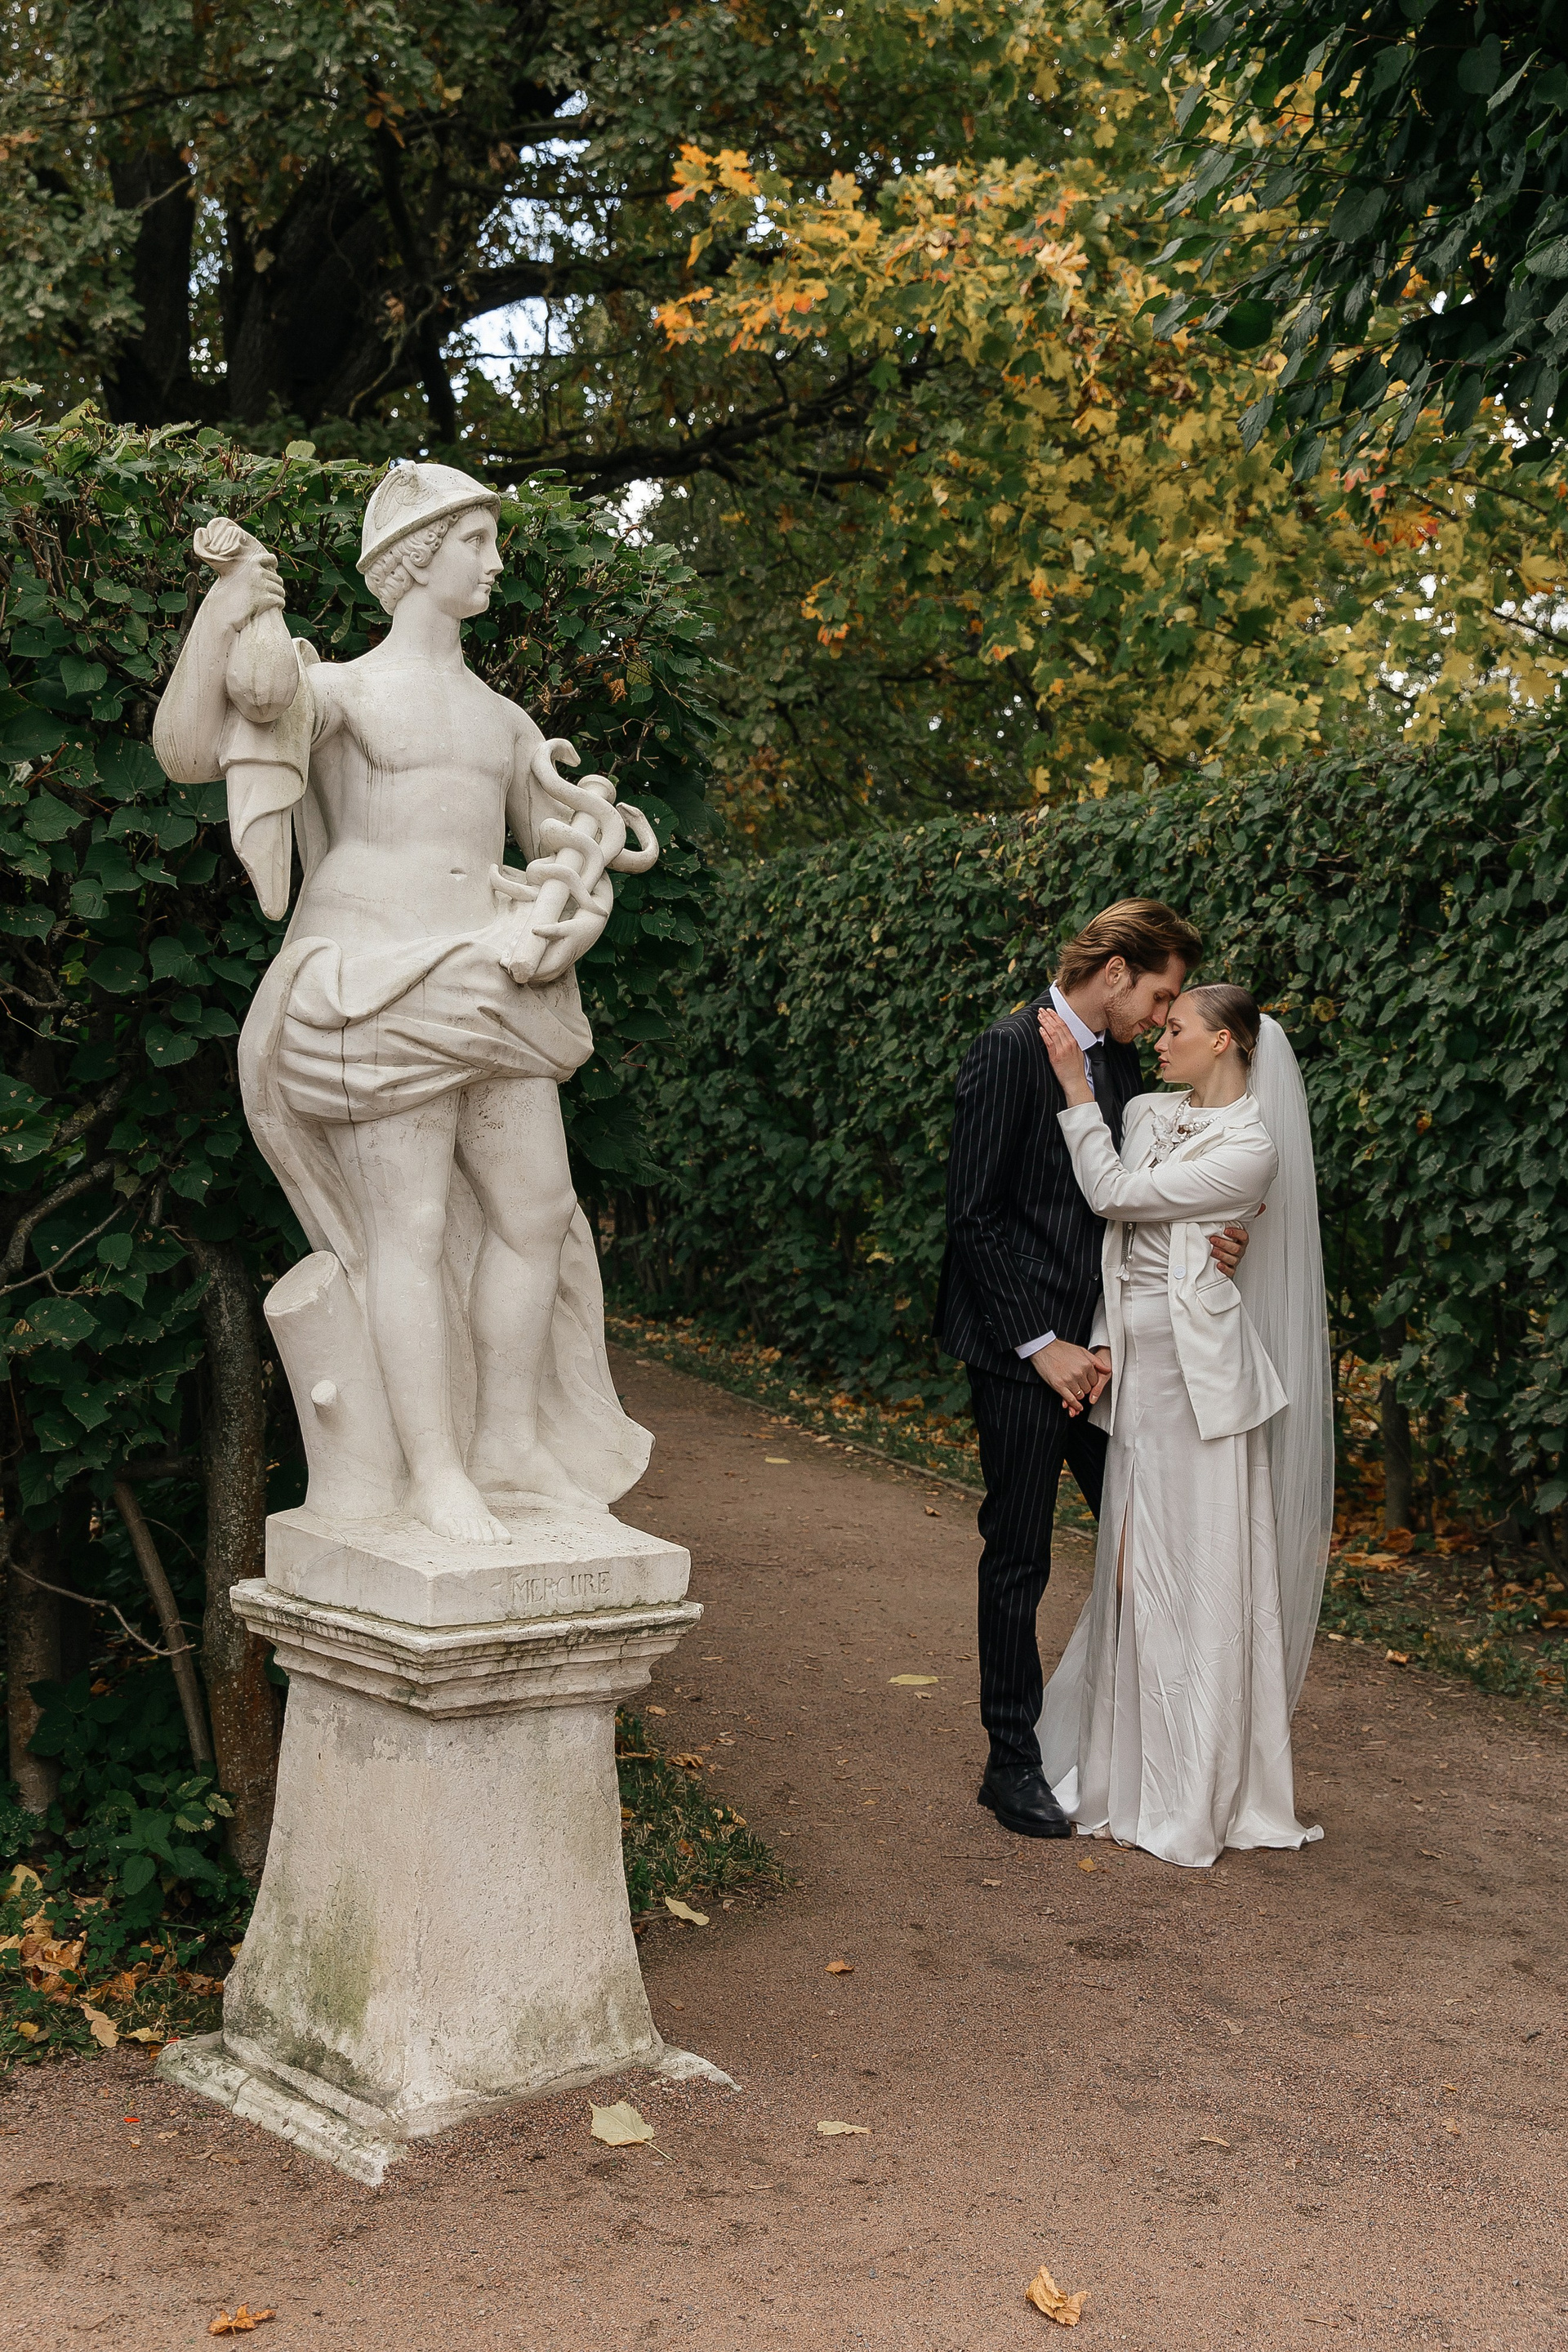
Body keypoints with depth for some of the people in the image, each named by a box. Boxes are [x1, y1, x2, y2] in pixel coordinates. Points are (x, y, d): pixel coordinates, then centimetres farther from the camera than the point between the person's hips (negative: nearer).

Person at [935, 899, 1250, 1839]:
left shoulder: (1122, 1062, 12)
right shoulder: (1010, 1050, -12)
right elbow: (976, 1215, -15)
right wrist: (1040, 1345, -15)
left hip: (1102, 1348, 7)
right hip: (1025, 1349, -7)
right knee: (1019, 1559, 3)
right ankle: (1013, 1762, 17)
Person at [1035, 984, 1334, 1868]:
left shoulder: (1250, 1149, -11)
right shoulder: (1148, 1113, 10)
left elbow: (1117, 1195, -15)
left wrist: (1076, 1087, -12)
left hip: (1192, 1370, -7)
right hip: (1133, 1363, 7)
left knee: (1196, 1568, -1)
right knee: (1136, 1564, 12)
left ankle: (1195, 1794, 10)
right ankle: (1130, 1763, 24)